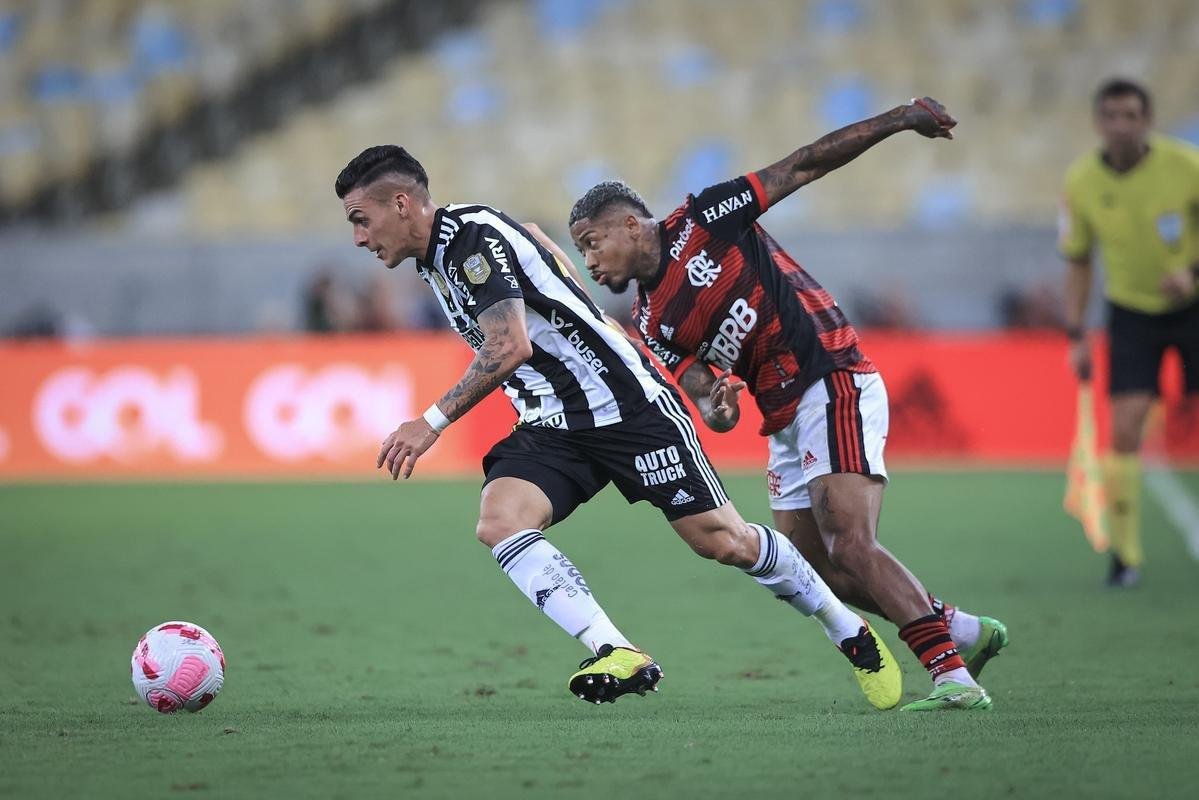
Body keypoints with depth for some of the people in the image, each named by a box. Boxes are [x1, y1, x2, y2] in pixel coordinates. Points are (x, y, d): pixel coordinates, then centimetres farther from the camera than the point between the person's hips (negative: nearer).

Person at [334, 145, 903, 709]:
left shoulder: (474, 235, -18)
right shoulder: (435, 259, 12)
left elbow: (510, 348, -28)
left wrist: (433, 422, -24)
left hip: (623, 403, -8)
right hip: (551, 429, 9)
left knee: (721, 541, -4)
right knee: (499, 522, -19)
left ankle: (850, 632, 18)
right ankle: (620, 656, -24)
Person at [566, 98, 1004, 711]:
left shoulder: (700, 222, -6)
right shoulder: (650, 322, 11)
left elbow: (803, 166, -5)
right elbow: (700, 387, 4)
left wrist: (899, 120, -9)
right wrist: (714, 407, -22)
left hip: (833, 387, -8)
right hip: (785, 421, 8)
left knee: (850, 549, -21)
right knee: (814, 568, 9)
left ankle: (954, 679, -24)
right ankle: (967, 630, 21)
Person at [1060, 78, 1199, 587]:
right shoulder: (1081, 182, -9)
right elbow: (1077, 260, 3)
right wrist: (1076, 336, -2)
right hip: (1131, 311, 1)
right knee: (1124, 427, -11)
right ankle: (1124, 553, -4)